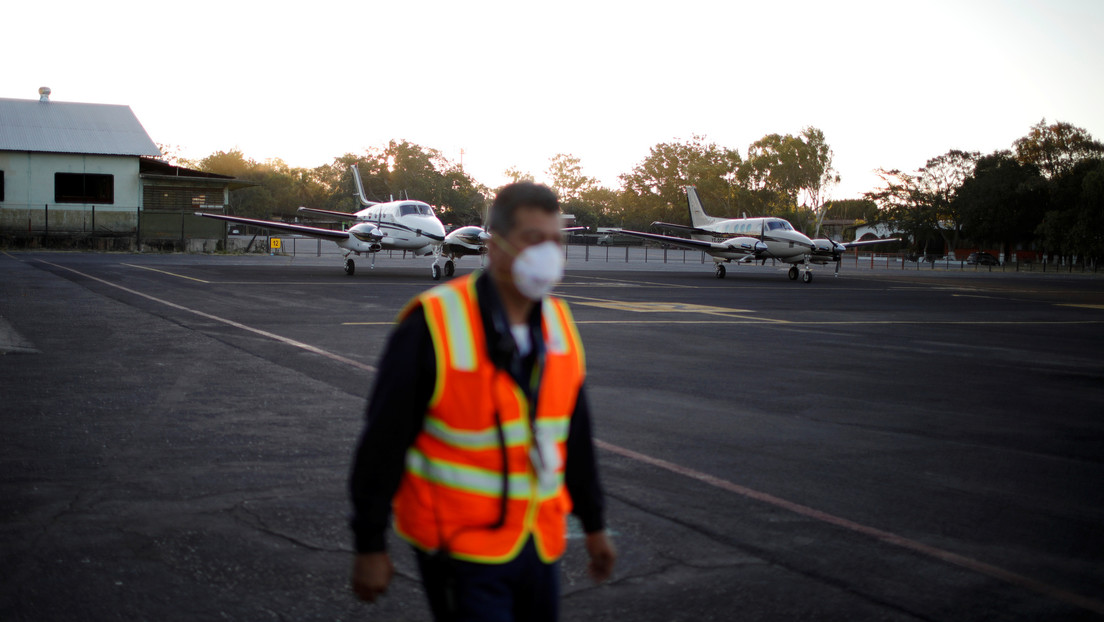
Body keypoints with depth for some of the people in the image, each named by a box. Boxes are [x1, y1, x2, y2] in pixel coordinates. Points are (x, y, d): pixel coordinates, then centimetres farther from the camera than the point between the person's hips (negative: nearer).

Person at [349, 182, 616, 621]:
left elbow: (575, 434, 13)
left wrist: (594, 525, 18)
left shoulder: (558, 325, 3)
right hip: (460, 548, -6)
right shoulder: (432, 324, -16)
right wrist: (370, 545, -8)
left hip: (539, 545, 6)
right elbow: (383, 441, -11)